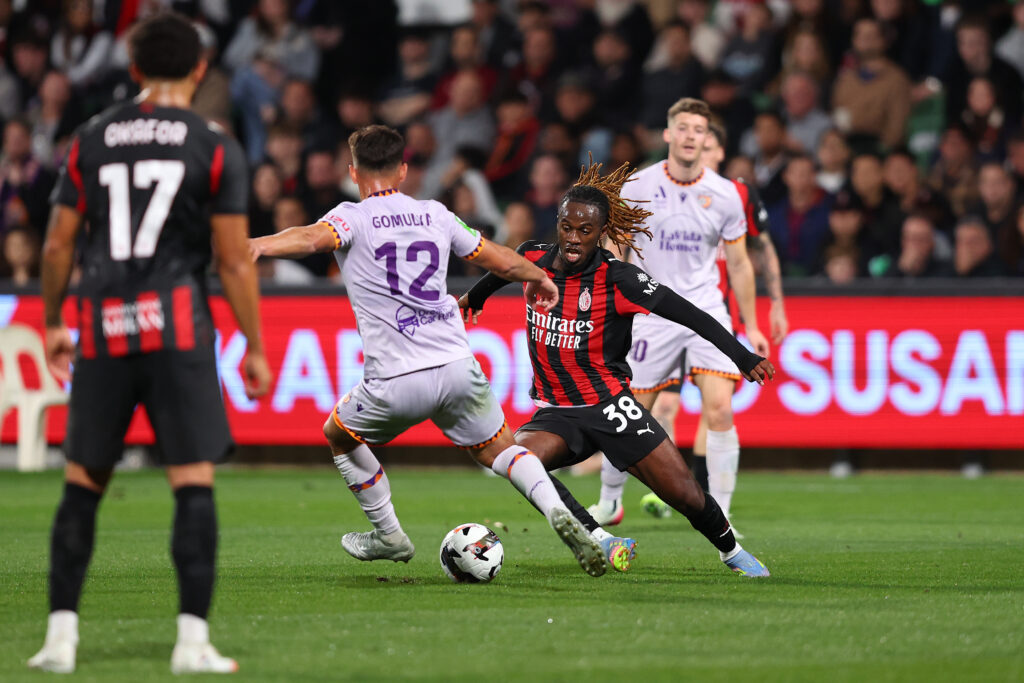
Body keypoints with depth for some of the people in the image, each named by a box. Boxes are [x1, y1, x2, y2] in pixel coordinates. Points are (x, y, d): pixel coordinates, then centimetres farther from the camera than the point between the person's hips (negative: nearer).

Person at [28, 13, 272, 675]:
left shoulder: (91, 140, 10)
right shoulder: (216, 149, 2)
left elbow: (59, 245, 11)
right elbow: (235, 260, -1)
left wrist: (53, 324, 24)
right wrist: (255, 347, 6)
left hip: (103, 327, 3)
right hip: (177, 320, -3)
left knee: (83, 484, 10)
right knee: (194, 482, -2)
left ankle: (61, 633, 7)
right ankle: (193, 639, -8)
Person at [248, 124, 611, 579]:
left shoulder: (352, 218, 0)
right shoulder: (435, 214, 14)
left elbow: (313, 238, -23)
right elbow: (502, 261, 22)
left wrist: (255, 247, -39)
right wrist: (536, 277, 43)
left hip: (396, 383, -3)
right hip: (458, 367, 3)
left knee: (339, 435, 25)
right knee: (498, 449, 20)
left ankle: (388, 536, 28)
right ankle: (557, 512, -6)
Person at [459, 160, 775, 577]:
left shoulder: (617, 279, -16)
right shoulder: (533, 259, -3)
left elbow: (690, 315, -16)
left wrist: (744, 359, -24)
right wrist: (475, 295, 43)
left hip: (610, 408, -3)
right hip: (556, 413, 3)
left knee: (685, 496, -5)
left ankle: (731, 551, 28)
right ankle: (600, 541, -19)